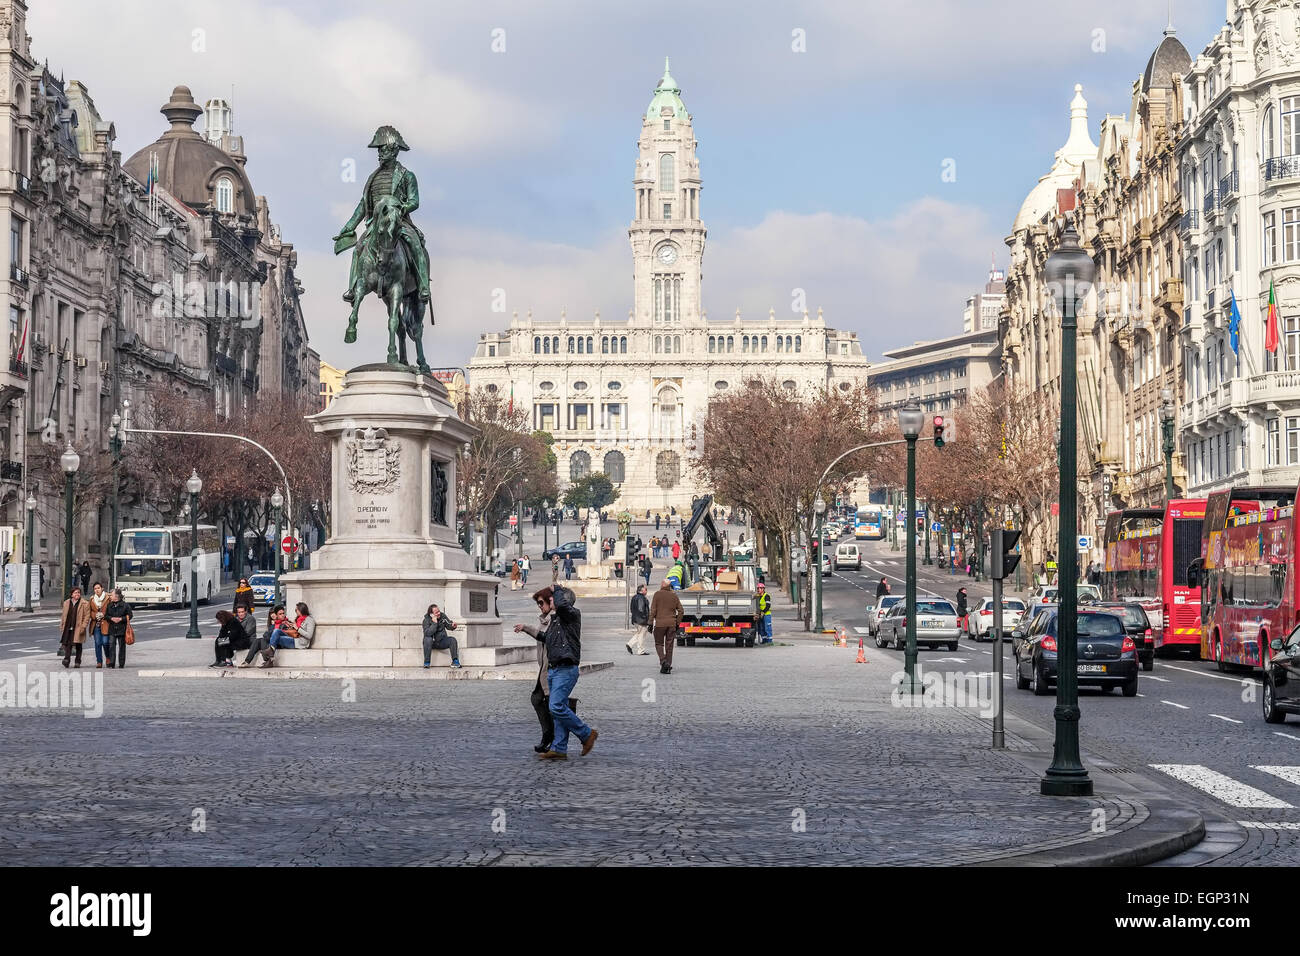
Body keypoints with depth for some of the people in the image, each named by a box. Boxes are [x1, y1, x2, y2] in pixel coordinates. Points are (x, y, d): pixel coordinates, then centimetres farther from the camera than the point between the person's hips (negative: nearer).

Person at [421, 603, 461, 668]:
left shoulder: (442, 616, -3)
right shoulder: (426, 620, -15)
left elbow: (449, 626, 7)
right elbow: (428, 633, -28)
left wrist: (453, 626, -17)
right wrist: (434, 623, -33)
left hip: (442, 642, 3)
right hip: (432, 643, -3)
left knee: (452, 640, -20)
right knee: (428, 639, -34)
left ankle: (455, 661, -14)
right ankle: (426, 662, -28)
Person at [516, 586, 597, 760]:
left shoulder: (572, 615, -7)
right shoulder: (554, 619, 19)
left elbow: (562, 604, -30)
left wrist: (557, 590, -11)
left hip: (566, 669, -9)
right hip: (553, 670, 9)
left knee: (556, 707, -17)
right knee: (560, 708, 7)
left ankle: (587, 734, -5)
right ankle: (559, 749, 7)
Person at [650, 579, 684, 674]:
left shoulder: (657, 594, -4)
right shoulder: (674, 596, 7)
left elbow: (653, 610, -8)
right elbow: (681, 611, 5)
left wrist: (651, 623, -3)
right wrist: (677, 623, 13)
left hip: (660, 623, -3)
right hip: (672, 624, 3)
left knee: (659, 644, 7)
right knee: (669, 645, 8)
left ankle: (663, 661, -15)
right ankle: (668, 666, 7)